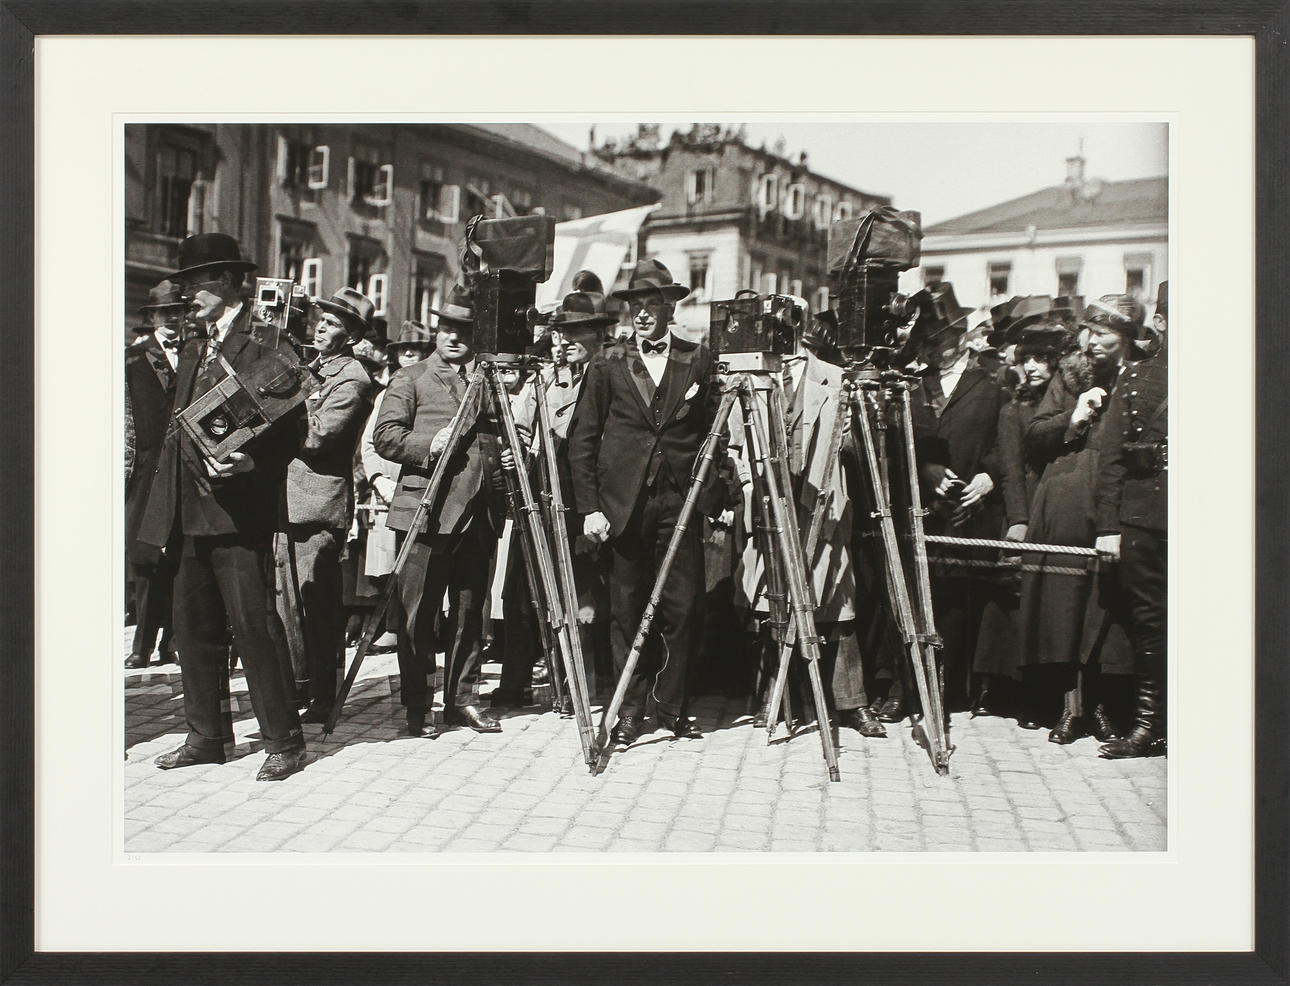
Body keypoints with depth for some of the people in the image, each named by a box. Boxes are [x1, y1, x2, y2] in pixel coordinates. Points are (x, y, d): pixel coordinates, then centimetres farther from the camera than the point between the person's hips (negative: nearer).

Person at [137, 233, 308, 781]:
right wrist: (165, 508, 16)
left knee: (252, 626, -7)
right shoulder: (192, 351, 19)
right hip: (193, 511, 8)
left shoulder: (267, 349, -5)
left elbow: (290, 432, -8)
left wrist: (250, 463, -24)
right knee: (193, 627, 10)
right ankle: (205, 736, 22)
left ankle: (284, 742, 4)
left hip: (241, 511, -8)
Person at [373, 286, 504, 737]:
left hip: (476, 515, 4)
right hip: (426, 514, -4)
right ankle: (416, 707, 8)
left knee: (469, 614, 9)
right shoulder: (410, 379, 6)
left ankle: (463, 699, 19)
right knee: (417, 616, -1)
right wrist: (428, 445, -18)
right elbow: (385, 436, -4)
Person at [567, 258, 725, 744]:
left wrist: (711, 496, -1)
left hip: (681, 502, 0)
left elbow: (713, 430, 8)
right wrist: (590, 506, -1)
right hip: (623, 503, 0)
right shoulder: (607, 367, 8)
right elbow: (582, 440, 7)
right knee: (627, 611, 3)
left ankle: (674, 708, 12)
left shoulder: (699, 361, 9)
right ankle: (630, 710, 14)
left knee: (684, 609, -1)